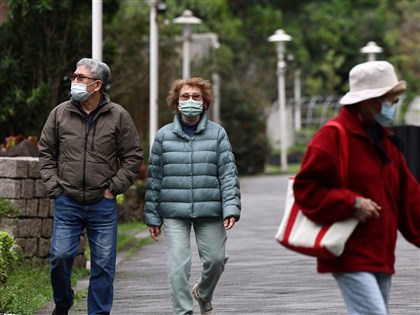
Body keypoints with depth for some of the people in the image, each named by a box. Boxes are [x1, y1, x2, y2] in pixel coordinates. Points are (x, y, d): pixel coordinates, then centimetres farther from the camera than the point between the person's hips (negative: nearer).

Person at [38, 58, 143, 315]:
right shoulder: (60, 113, 3)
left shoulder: (118, 116, -2)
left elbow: (133, 157, 4)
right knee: (61, 255, -6)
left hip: (103, 205, -1)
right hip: (67, 203, 1)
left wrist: (114, 187, -3)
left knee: (104, 264, 3)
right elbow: (46, 152, 12)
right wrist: (54, 186, 2)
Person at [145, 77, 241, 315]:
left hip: (209, 211, 0)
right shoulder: (165, 135, 5)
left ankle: (203, 294, 35)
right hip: (174, 212, 0)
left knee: (216, 259, 4)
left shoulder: (217, 133, 4)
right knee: (178, 265, -8)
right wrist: (153, 216, 5)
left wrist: (231, 208, -10)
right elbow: (154, 177, 8)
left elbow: (228, 173, 1)